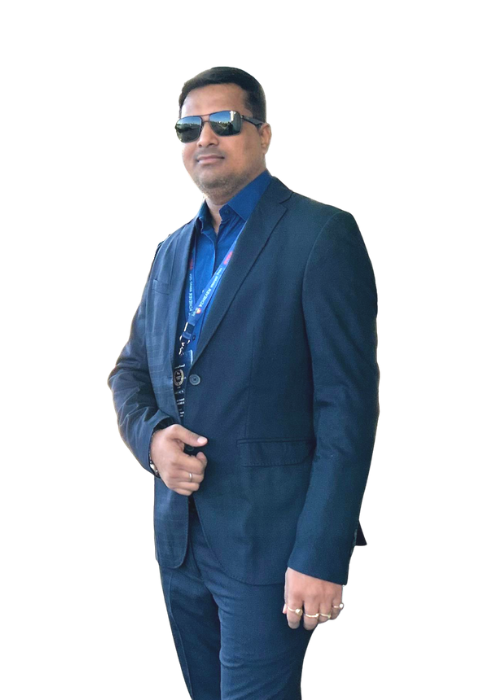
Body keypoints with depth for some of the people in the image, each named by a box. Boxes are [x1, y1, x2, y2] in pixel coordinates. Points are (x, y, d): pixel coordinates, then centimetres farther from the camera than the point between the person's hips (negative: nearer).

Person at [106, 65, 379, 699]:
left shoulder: (322, 234, -10)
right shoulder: (173, 249, 12)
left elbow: (347, 404, -14)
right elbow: (131, 369, 17)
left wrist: (321, 555, -19)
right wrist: (151, 436, -6)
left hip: (269, 541, -6)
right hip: (180, 535, 7)